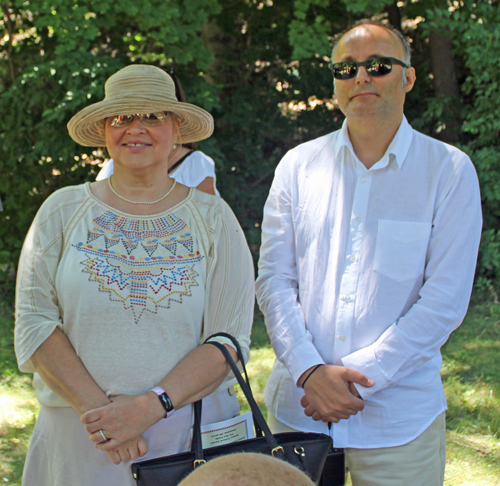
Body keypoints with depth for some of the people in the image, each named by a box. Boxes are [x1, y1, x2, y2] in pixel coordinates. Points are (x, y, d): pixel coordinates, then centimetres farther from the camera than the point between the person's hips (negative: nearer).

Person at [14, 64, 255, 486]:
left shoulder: (212, 218, 3)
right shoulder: (64, 211, 5)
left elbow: (230, 340, -5)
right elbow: (34, 324, -2)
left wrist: (149, 407, -17)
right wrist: (97, 408, -15)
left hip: (191, 434, 0)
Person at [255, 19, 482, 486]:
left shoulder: (449, 170, -3)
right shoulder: (298, 165, 5)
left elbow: (445, 300, -8)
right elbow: (273, 279, 2)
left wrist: (358, 375, -13)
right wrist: (310, 371, -12)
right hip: (297, 406, 2)